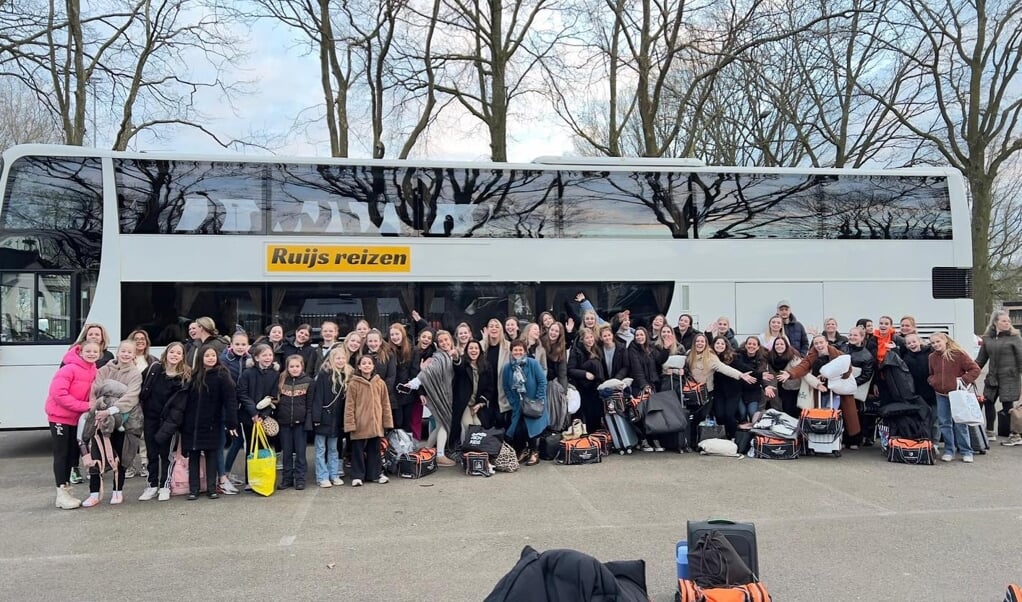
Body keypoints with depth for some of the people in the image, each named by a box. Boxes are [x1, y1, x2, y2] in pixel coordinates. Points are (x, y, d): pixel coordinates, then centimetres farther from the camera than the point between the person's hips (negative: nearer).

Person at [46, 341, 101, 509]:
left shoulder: (94, 371, 2)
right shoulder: (69, 369, -20)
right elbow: (58, 394, -26)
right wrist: (85, 406, -27)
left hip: (74, 417, 7)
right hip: (59, 416, -7)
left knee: (72, 453, 12)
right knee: (61, 454, -2)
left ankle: (67, 489, 23)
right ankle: (61, 493, 4)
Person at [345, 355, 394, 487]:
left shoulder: (380, 383, 3)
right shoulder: (353, 383, -6)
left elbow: (385, 403, 7)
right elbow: (349, 405, -6)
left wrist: (387, 421, 5)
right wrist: (350, 424, -10)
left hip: (375, 423, 3)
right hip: (359, 424, -3)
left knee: (375, 449, 13)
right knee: (358, 450, 5)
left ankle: (376, 473, 24)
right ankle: (357, 476, 15)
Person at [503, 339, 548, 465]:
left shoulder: (533, 363, -12)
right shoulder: (507, 368, -3)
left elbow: (542, 382, -11)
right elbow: (506, 388, 3)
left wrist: (538, 401, -13)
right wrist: (514, 403, -3)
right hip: (518, 405, 3)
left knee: (530, 427, -11)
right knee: (517, 430, -2)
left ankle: (534, 453, 11)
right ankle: (523, 451, 25)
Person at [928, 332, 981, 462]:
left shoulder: (958, 354, -9)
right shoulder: (932, 357, 7)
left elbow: (975, 369, -8)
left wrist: (964, 380, -18)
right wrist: (932, 381, 3)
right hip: (941, 395, 5)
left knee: (960, 423, 0)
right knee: (944, 423, 6)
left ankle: (966, 452, 10)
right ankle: (949, 451, 14)